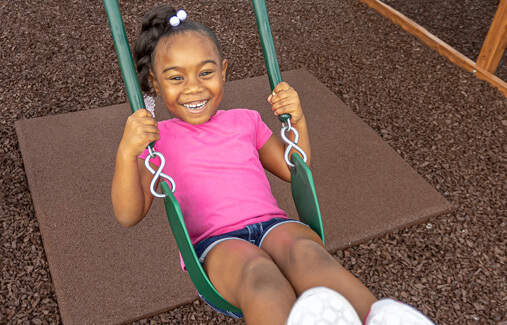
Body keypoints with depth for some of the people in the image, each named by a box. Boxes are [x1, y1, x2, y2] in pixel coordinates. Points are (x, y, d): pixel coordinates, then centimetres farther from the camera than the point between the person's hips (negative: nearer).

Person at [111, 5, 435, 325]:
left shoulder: (245, 121, 23)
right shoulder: (157, 138, 14)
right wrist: (126, 152, -13)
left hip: (274, 225, 3)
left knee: (307, 252, -35)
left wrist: (298, 121, 10)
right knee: (260, 275, -39)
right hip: (215, 243, -2)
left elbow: (297, 173, 27)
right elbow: (128, 215, 4)